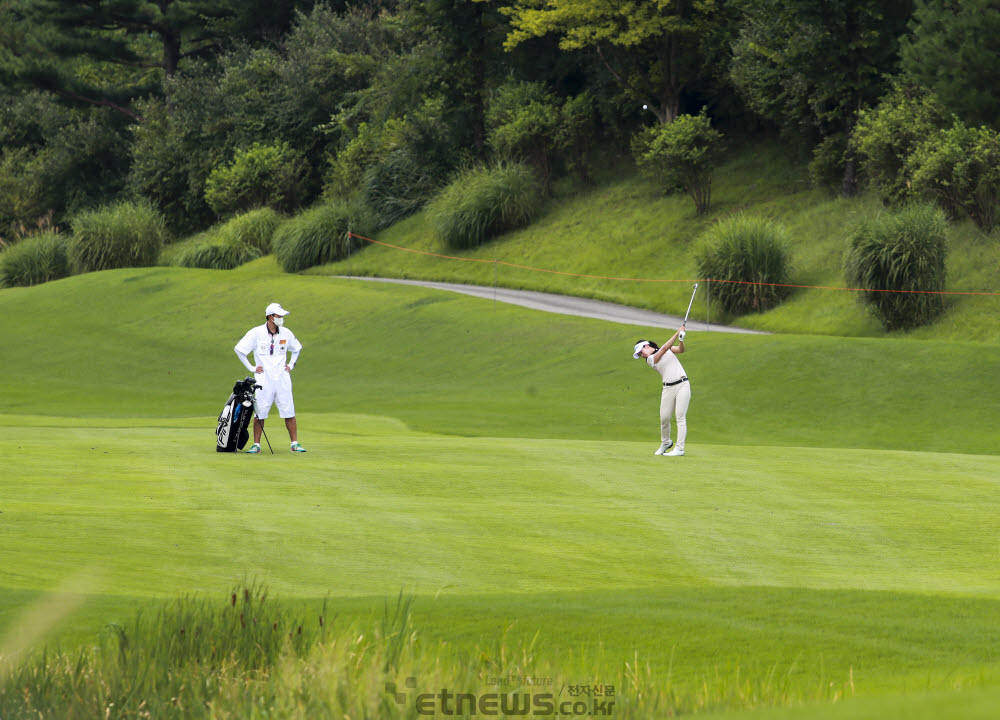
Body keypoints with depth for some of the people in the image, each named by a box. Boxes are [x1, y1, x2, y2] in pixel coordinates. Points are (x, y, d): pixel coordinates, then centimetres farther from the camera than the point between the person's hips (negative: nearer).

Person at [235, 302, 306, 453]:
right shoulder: (256, 333, -4)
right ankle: (256, 445, 6)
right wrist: (251, 367, -2)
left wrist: (291, 364, 14)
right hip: (264, 379, -3)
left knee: (289, 412, -1)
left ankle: (295, 444, 4)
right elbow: (239, 349, 0)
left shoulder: (286, 333, 7)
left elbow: (297, 348, 26)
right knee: (260, 413, -1)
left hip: (282, 378, 3)